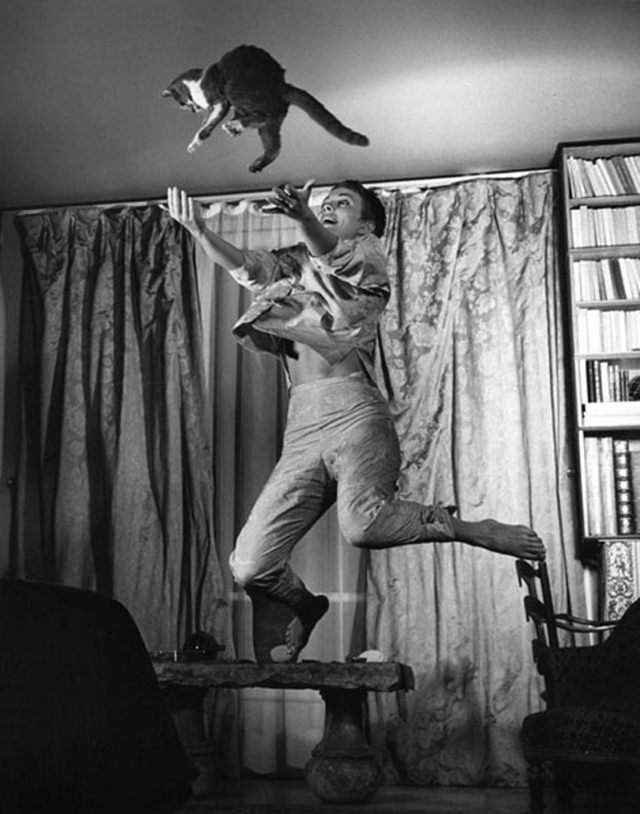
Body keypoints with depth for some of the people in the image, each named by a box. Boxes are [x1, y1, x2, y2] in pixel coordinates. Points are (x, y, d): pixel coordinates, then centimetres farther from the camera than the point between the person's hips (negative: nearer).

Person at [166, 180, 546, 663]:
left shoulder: (367, 256, 15)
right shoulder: (295, 266, 32)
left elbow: (330, 252, -9)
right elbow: (244, 266, 14)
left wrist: (303, 218, -30)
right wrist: (199, 229, -2)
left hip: (353, 412, -5)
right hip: (302, 428, 5)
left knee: (361, 524, -34)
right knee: (250, 567, -2)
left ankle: (474, 531, -11)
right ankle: (306, 608, 30)